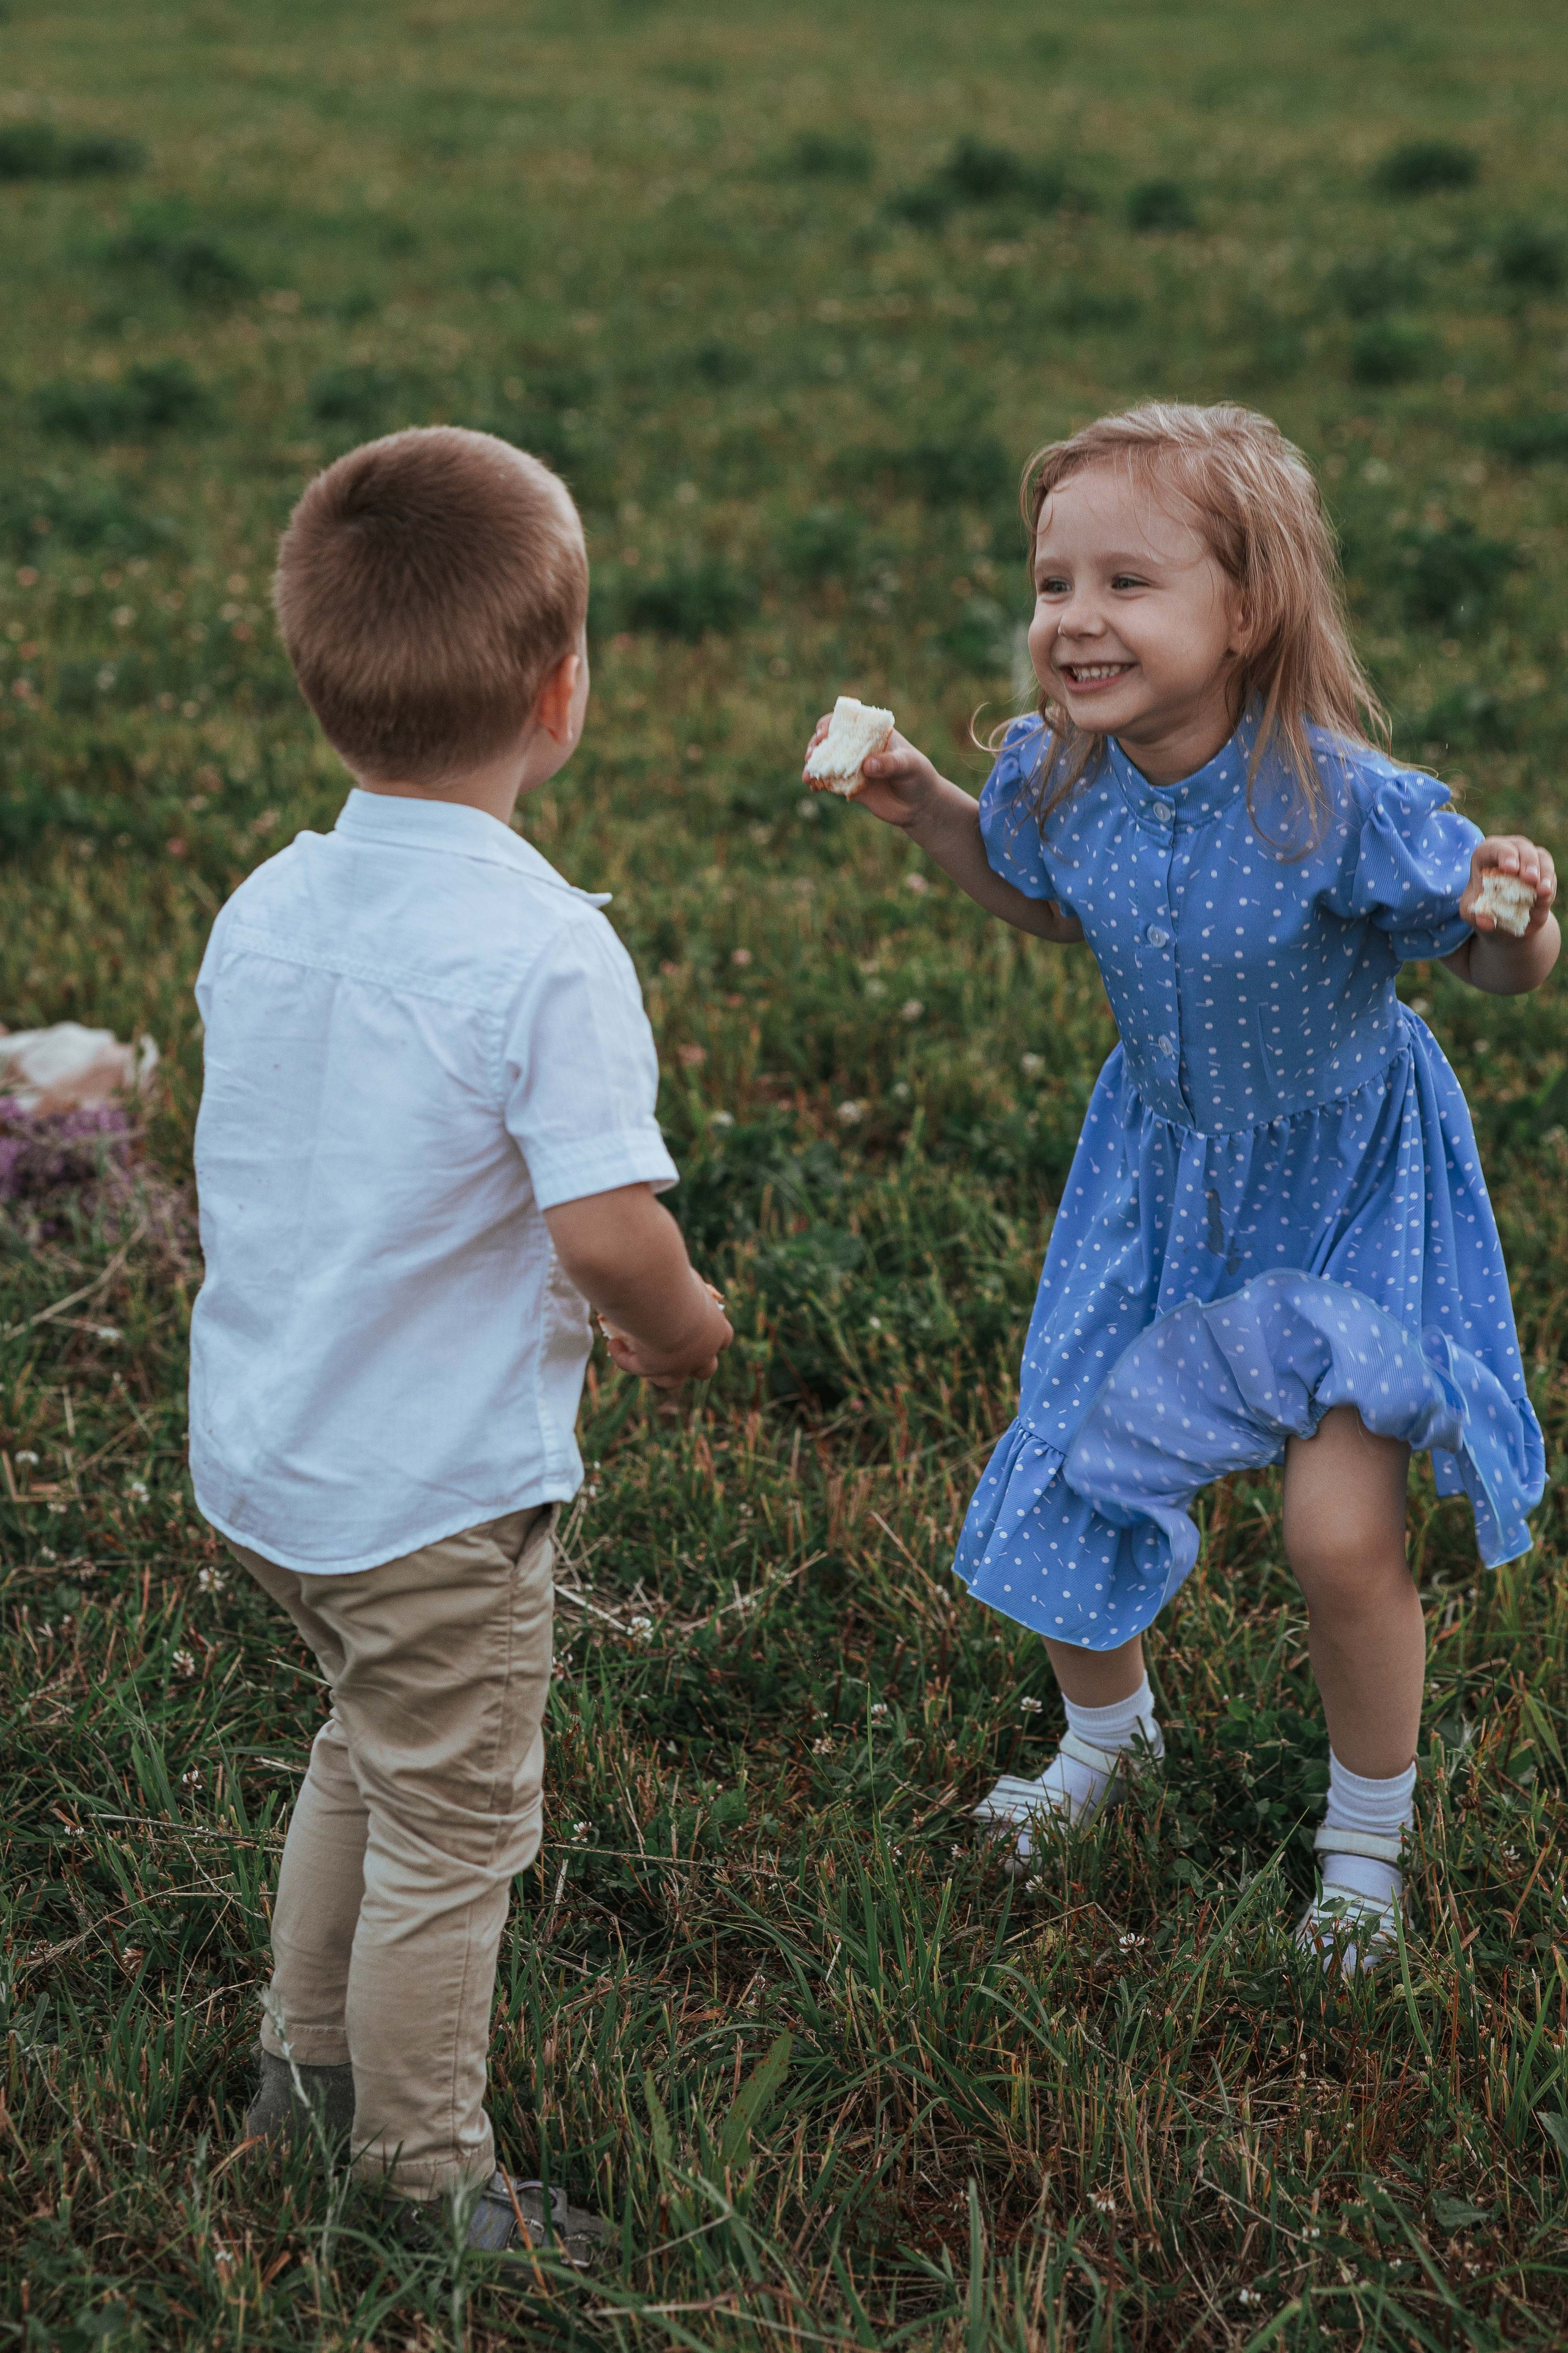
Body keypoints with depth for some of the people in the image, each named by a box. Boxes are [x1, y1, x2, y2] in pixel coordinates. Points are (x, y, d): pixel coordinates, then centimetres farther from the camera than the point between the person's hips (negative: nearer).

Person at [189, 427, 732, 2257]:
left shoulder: (262, 909, -1)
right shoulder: (546, 951, -24)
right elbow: (606, 1231, -28)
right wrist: (683, 1331, -7)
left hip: (252, 1460, 7)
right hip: (432, 1489, -7)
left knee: (371, 1744, 29)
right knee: (451, 1830, 10)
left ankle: (304, 2060, 43)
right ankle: (428, 2177, 26)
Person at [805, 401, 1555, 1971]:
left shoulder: (1340, 799, -32)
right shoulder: (1059, 773, -17)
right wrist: (923, 812, -5)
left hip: (1351, 1179, -4)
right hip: (1167, 1166, 5)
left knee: (1340, 1534, -9)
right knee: (1067, 1481, 9)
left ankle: (1367, 1836, 21)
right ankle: (1108, 1731, 43)